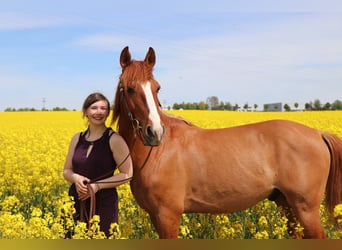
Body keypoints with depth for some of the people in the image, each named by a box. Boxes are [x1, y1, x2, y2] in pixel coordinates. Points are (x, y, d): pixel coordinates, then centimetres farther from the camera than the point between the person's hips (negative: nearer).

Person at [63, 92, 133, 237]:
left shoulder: (114, 140, -7)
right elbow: (66, 171, 13)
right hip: (76, 203, 4)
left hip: (103, 204, -4)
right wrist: (76, 178, -10)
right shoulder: (77, 139, 7)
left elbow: (127, 174, -7)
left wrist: (97, 185, -16)